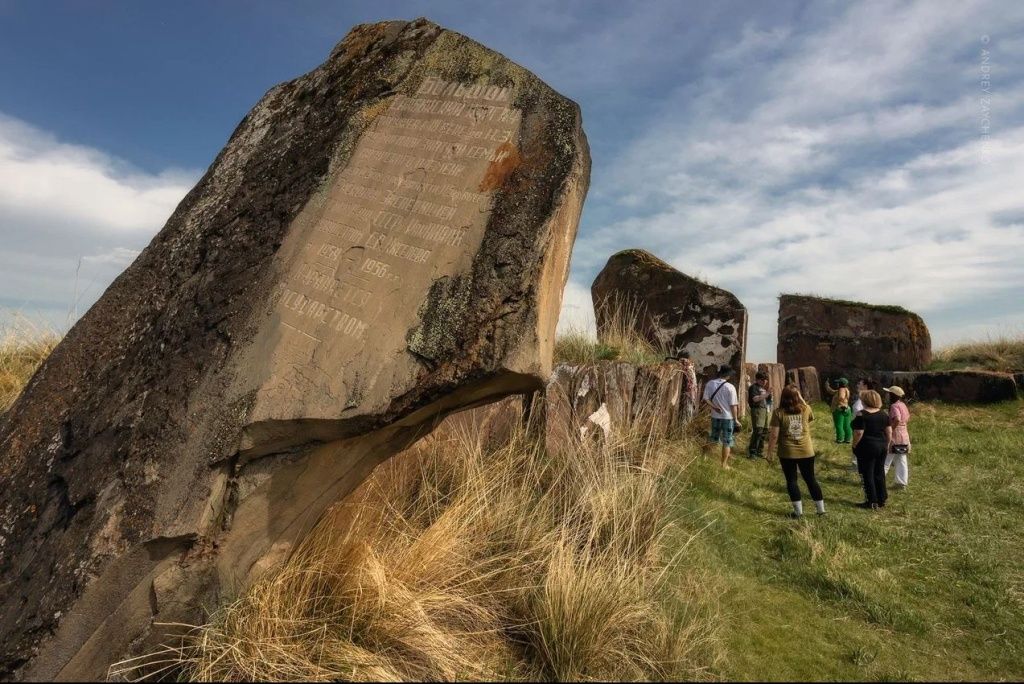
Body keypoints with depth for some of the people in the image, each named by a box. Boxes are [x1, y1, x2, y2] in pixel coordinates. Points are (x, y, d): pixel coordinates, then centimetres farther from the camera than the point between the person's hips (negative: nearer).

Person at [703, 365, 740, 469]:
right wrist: (736, 419, -2)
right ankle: (724, 464, 13)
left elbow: (706, 399, -7)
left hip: (715, 416, 3)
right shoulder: (730, 387, -15)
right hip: (728, 417, -3)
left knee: (714, 440, 18)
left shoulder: (710, 384, -6)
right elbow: (733, 405, -11)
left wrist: (714, 407, 0)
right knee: (727, 441, 8)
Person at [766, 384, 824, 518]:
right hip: (806, 451, 3)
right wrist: (801, 399, 18)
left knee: (791, 481, 9)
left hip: (787, 453, -3)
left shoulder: (779, 412, -12)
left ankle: (798, 511, 13)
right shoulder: (805, 409, -4)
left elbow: (774, 435, -14)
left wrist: (769, 453, -4)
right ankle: (821, 508, 25)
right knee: (810, 479, 17)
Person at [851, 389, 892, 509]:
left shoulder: (862, 415, -15)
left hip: (867, 447, -7)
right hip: (882, 447, 7)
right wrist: (887, 445, 16)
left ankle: (872, 502, 6)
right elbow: (889, 432, 7)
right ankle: (881, 500, 21)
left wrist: (854, 446, -7)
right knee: (879, 473, 14)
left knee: (867, 475, 2)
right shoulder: (884, 414, 4)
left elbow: (859, 433, -19)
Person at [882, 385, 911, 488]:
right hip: (904, 436, 9)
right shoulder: (903, 405, 9)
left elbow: (897, 419, -33)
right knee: (902, 461, 12)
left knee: (886, 460, 0)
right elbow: (907, 419, 20)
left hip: (894, 436, -9)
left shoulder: (894, 406, -19)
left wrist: (890, 429, -20)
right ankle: (902, 483, 16)